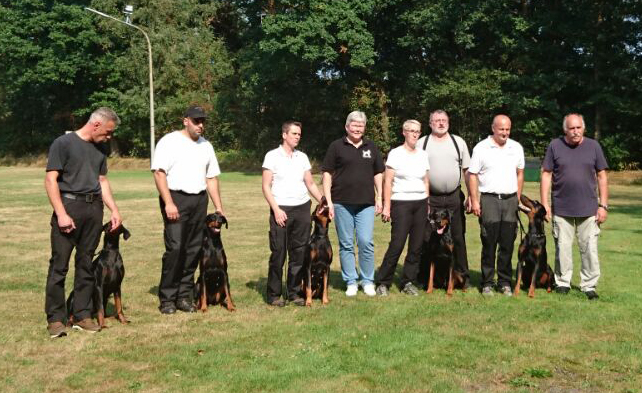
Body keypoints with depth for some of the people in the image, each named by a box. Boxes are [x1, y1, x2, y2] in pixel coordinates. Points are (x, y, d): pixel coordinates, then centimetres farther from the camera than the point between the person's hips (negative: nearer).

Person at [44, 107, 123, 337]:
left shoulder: (100, 149, 16)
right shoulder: (63, 143, -4)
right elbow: (51, 180, -8)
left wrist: (114, 210, 8)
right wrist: (61, 214, -16)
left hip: (94, 208, 6)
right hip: (68, 205, -6)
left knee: (86, 264, 9)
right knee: (59, 264, -5)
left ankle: (82, 315, 15)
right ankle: (55, 318, 2)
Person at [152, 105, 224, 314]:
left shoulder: (206, 145, 16)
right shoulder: (169, 141, -3)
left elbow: (212, 178, 19)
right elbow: (159, 173, -10)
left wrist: (219, 208, 12)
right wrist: (168, 203, -18)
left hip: (199, 200, 6)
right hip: (175, 198, -6)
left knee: (193, 249, 4)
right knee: (175, 248, -11)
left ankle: (184, 296, 13)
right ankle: (167, 299, -2)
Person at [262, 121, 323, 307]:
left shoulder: (302, 157, 12)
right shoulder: (273, 156, -1)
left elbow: (310, 184, 15)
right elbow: (266, 186, -4)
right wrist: (276, 209, -13)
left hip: (302, 208, 4)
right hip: (281, 209, -4)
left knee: (299, 253, 6)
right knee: (278, 253, -2)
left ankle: (294, 292, 17)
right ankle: (274, 295, 8)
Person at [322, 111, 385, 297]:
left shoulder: (371, 147, 12)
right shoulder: (336, 146, 2)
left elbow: (378, 173, 16)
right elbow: (327, 174, 1)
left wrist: (379, 198, 8)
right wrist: (328, 201, -6)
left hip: (366, 203, 2)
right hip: (342, 203, -1)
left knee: (366, 242, -4)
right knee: (346, 244, 5)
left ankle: (368, 281, 11)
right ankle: (351, 282, 15)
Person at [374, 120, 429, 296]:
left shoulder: (423, 155, 11)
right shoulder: (395, 153, -2)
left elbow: (426, 181, 15)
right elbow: (388, 181, -5)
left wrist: (427, 204, 10)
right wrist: (386, 206, -10)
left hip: (421, 203, 5)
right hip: (401, 203, -5)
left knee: (416, 246, 4)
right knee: (397, 244, -9)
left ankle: (409, 282, 15)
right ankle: (382, 282, 3)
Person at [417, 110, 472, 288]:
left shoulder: (459, 142, 8)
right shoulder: (422, 143, 4)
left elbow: (467, 171, 9)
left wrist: (471, 196, 4)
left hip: (454, 198, 1)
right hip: (430, 199, -1)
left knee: (458, 237, 6)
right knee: (428, 239, 2)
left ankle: (462, 275, 15)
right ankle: (426, 277, 10)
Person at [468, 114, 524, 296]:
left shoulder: (516, 148, 10)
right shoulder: (481, 148, -2)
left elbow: (520, 173, 17)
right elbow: (472, 175, -2)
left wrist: (518, 198, 11)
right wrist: (474, 201, -7)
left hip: (510, 200, 3)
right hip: (489, 199, -3)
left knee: (508, 244, 5)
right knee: (489, 244, -2)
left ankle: (505, 283, 14)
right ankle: (487, 283, 7)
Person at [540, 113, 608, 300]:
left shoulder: (593, 146, 2)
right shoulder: (555, 146, 0)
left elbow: (602, 176, 5)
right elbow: (546, 175, 2)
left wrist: (603, 205, 1)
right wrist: (545, 203, -3)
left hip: (588, 209, 0)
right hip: (562, 209, 0)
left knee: (589, 248, 3)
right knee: (562, 247, 7)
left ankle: (589, 285, 14)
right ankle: (563, 282, 21)